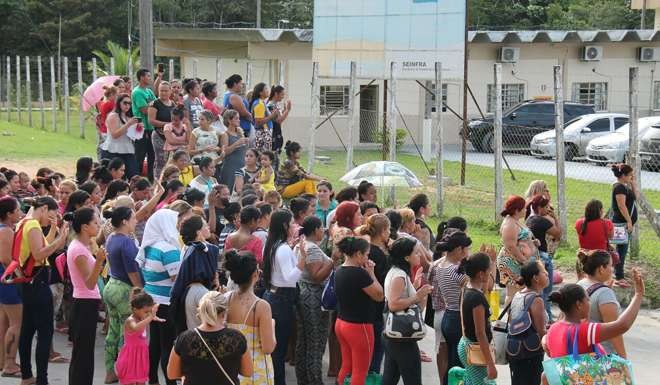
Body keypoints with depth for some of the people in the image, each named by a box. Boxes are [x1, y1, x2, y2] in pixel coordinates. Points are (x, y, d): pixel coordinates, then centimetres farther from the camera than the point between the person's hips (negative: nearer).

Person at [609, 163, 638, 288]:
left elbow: (636, 197, 19)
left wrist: (633, 184, 9)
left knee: (622, 249, 15)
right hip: (621, 222, -10)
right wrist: (629, 221, -22)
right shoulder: (619, 187, -17)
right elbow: (622, 206, -22)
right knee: (622, 249, -7)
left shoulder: (624, 186, 14)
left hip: (625, 222, 10)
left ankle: (619, 276, 22)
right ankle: (619, 278, -4)